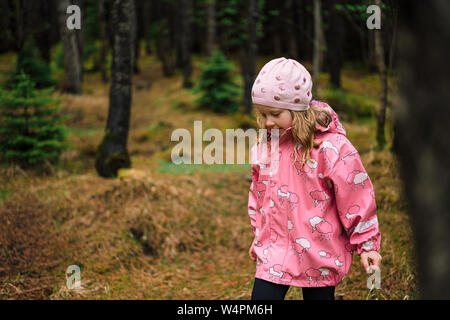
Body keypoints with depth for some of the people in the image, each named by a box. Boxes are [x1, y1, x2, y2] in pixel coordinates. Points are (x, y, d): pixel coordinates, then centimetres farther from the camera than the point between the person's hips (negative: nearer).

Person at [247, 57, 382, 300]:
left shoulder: (331, 146, -16)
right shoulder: (265, 145, 4)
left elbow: (356, 196, -11)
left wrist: (366, 244, -7)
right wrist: (259, 235, 22)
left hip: (319, 255, -4)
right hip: (274, 251, 5)